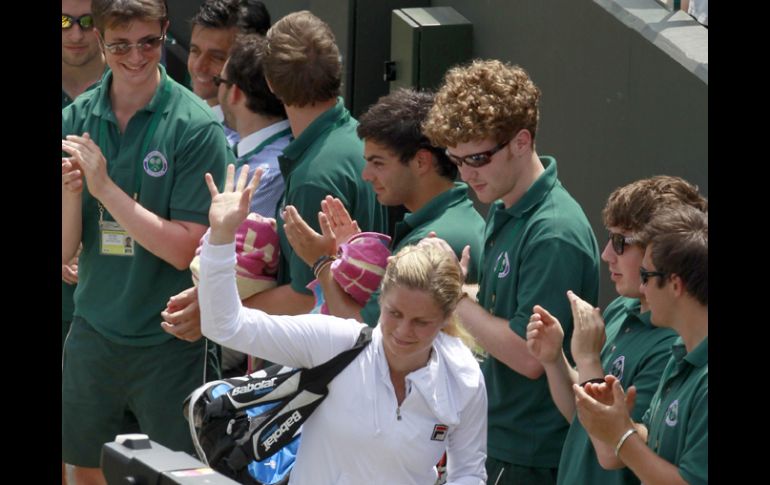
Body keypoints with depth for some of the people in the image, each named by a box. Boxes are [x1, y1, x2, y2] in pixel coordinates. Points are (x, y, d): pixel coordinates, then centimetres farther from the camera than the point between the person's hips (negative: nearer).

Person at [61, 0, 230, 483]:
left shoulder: (196, 127, -13)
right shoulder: (76, 120, -1)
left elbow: (184, 250, -17)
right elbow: (65, 250, 0)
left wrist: (105, 188, -22)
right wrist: (70, 193, -20)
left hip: (170, 343, -4)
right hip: (93, 330, 4)